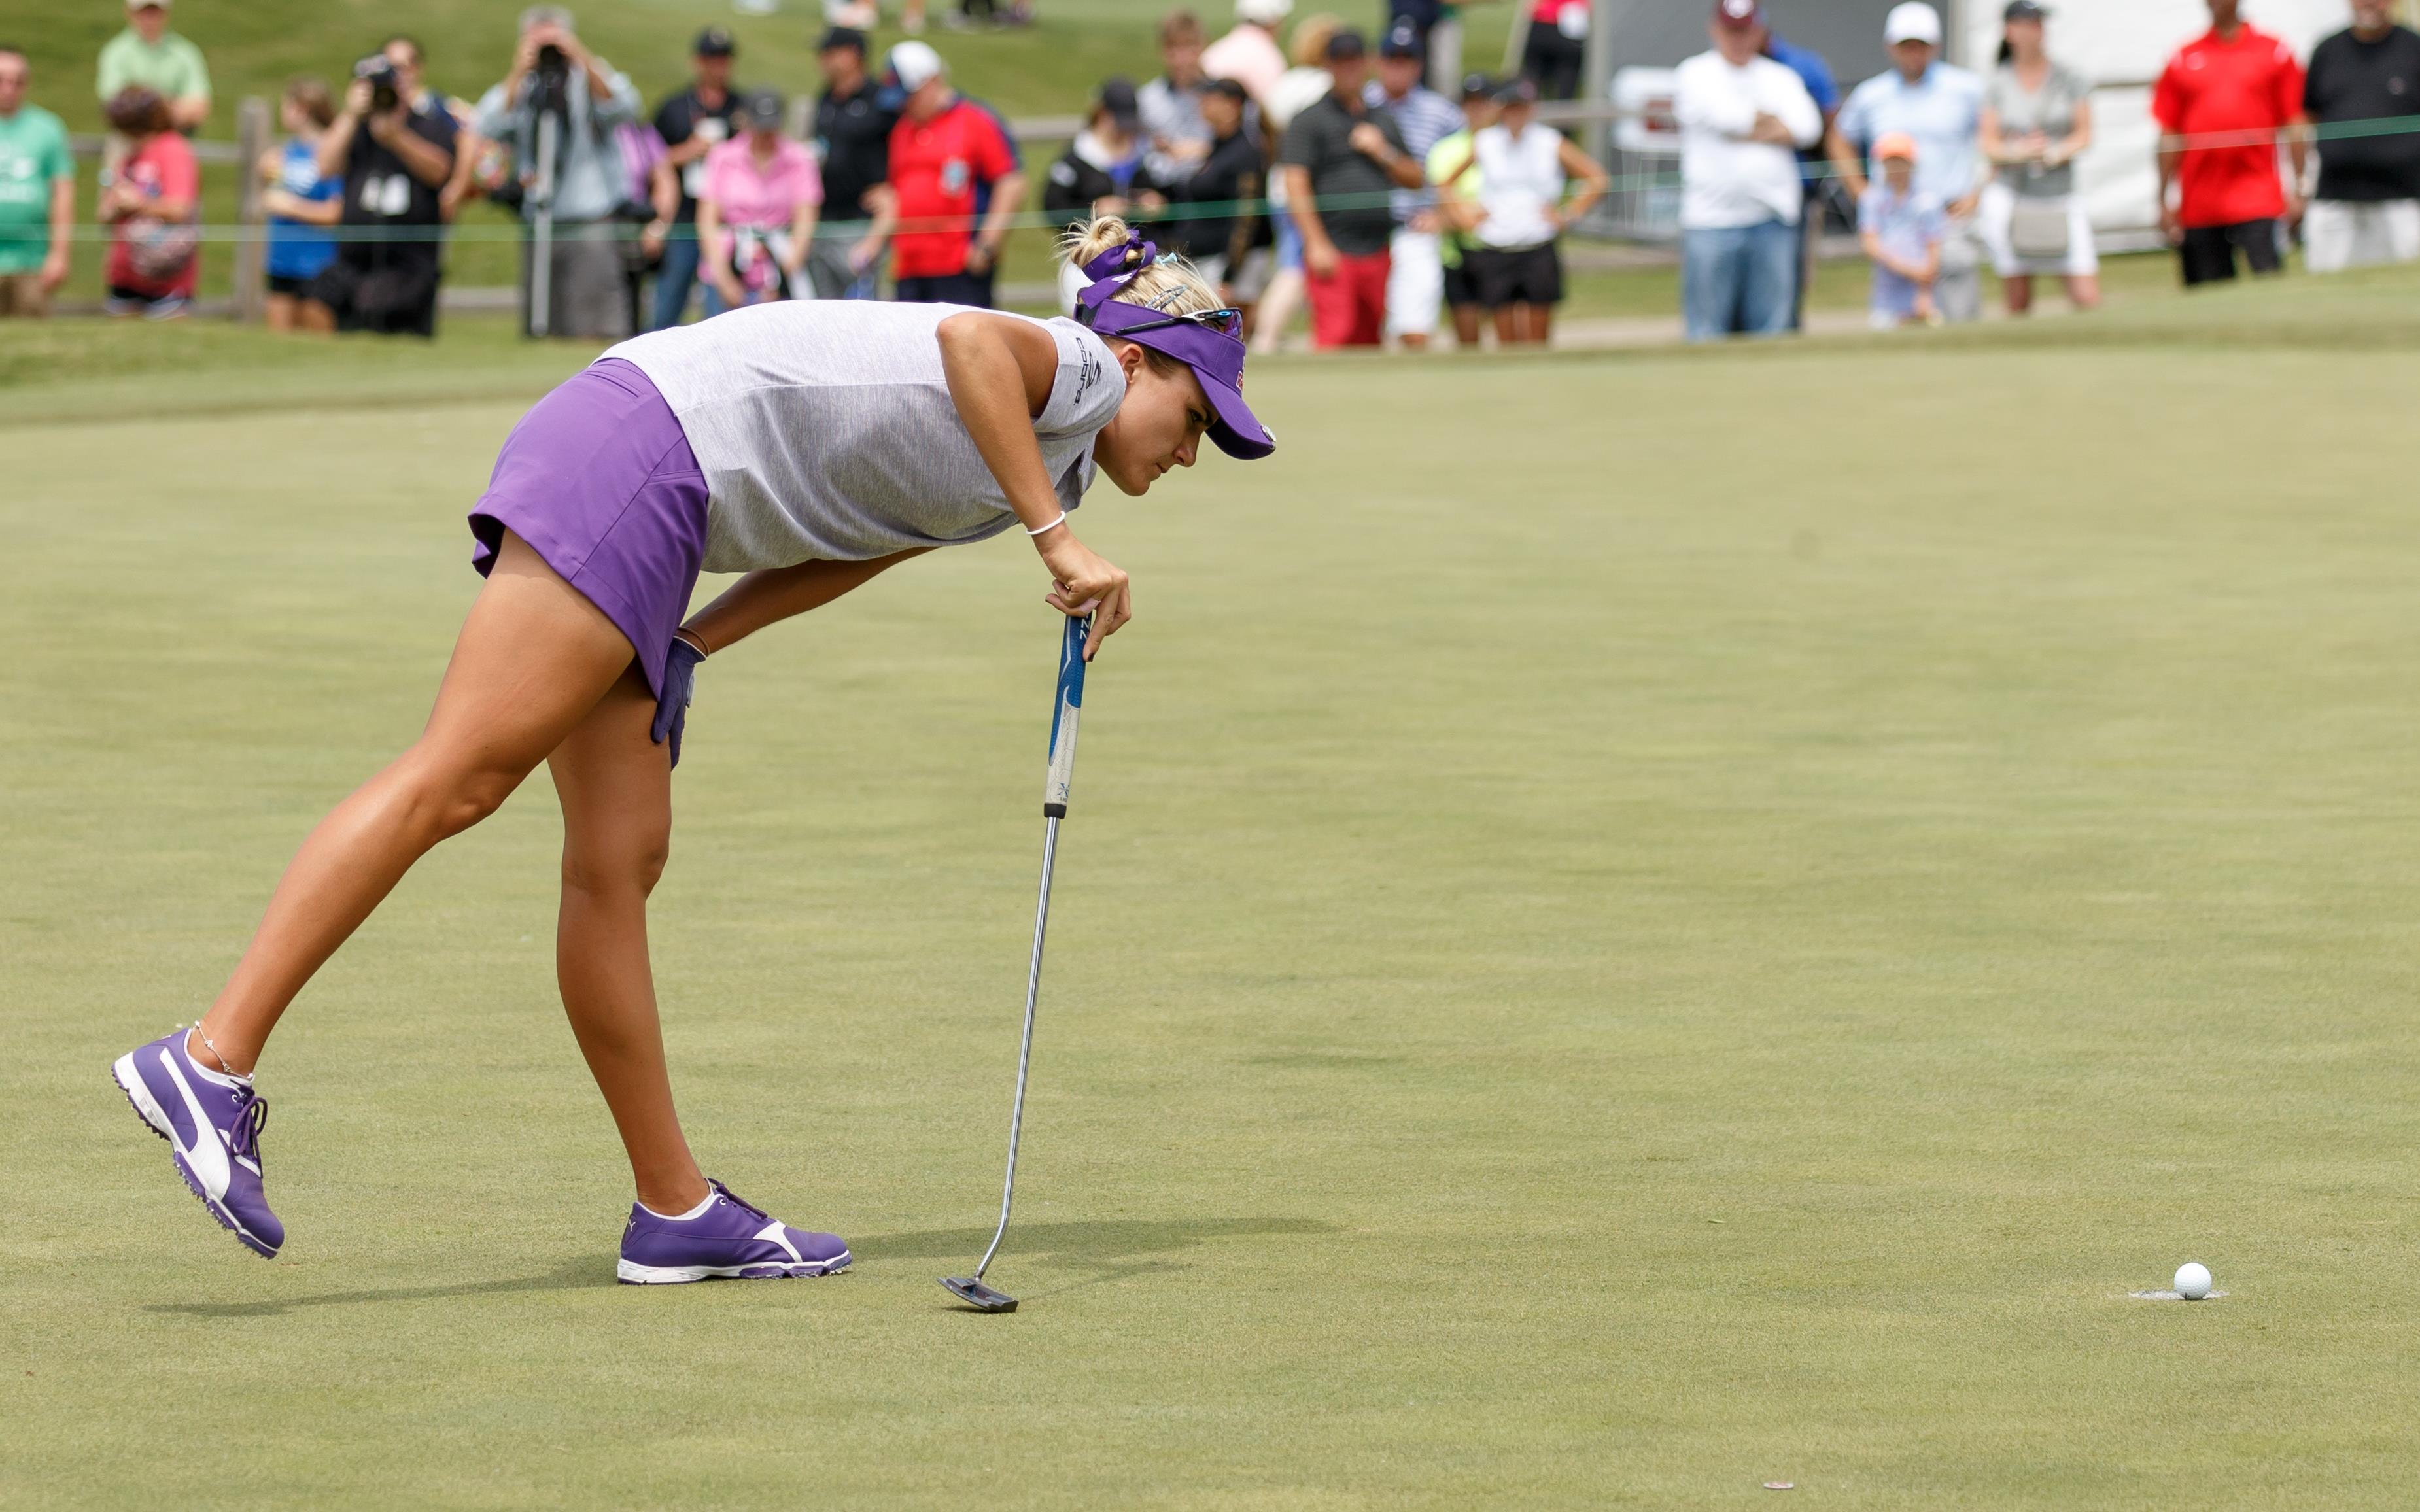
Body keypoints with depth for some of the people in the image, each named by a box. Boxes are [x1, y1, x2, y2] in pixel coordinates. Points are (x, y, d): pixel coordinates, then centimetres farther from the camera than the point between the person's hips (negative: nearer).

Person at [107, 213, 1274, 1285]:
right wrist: (1060, 541, -22)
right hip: (632, 447, -10)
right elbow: (971, 339, -24)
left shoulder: (1045, 474, 26)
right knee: (456, 780, -16)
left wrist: (684, 645, 8)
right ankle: (211, 1062, -23)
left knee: (620, 862, 7)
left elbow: (836, 553, 22)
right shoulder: (1078, 371, 0)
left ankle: (676, 1211, 7)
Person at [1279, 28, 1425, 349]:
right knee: (1334, 338, -14)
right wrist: (1317, 245, -14)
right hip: (1332, 254, -6)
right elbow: (1296, 187, -6)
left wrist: (1383, 153, 2)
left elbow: (1415, 179, 22)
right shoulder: (1309, 121, 2)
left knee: (1369, 341, 8)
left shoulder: (1384, 122, 20)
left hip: (1378, 253, 6)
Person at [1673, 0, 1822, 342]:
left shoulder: (1781, 78, 14)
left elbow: (1807, 128, -3)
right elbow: (1726, 115, -12)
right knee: (1706, 334, -4)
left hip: (1773, 221, 3)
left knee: (1771, 330, 2)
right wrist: (1776, 121, 4)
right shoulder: (1694, 75, 5)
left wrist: (1749, 133, -8)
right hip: (1711, 221, -3)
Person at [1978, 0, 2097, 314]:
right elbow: (1989, 144, 4)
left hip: (2060, 194, 0)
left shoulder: (2068, 79, 4)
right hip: (2010, 197, 0)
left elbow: (2084, 135, 4)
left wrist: (2056, 152, -16)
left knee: (2088, 300, -12)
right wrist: (2017, 151, -17)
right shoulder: (1998, 83, 5)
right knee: (2018, 307, -1)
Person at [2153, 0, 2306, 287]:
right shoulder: (2183, 60, 10)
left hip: (2258, 201, -2)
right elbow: (2170, 137, 12)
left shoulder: (2274, 52, 6)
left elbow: (2293, 126, 5)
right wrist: (2164, 201, 8)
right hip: (2199, 206, 2)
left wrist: (2298, 189, -1)